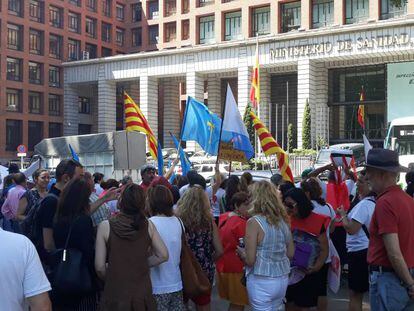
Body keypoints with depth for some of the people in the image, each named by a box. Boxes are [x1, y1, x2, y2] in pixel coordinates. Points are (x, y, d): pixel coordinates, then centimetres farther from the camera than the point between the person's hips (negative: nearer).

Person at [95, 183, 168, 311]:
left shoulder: (105, 226, -12)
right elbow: (163, 256, -2)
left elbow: (100, 267, -10)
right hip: (143, 292, 2)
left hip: (116, 293, -2)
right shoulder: (148, 226, -6)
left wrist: (109, 279, 9)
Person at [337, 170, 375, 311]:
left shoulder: (364, 204, -19)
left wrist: (343, 215, -7)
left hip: (359, 252, -9)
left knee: (355, 294, -1)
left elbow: (351, 229, -22)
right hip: (370, 250, 9)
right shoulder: (374, 203, 9)